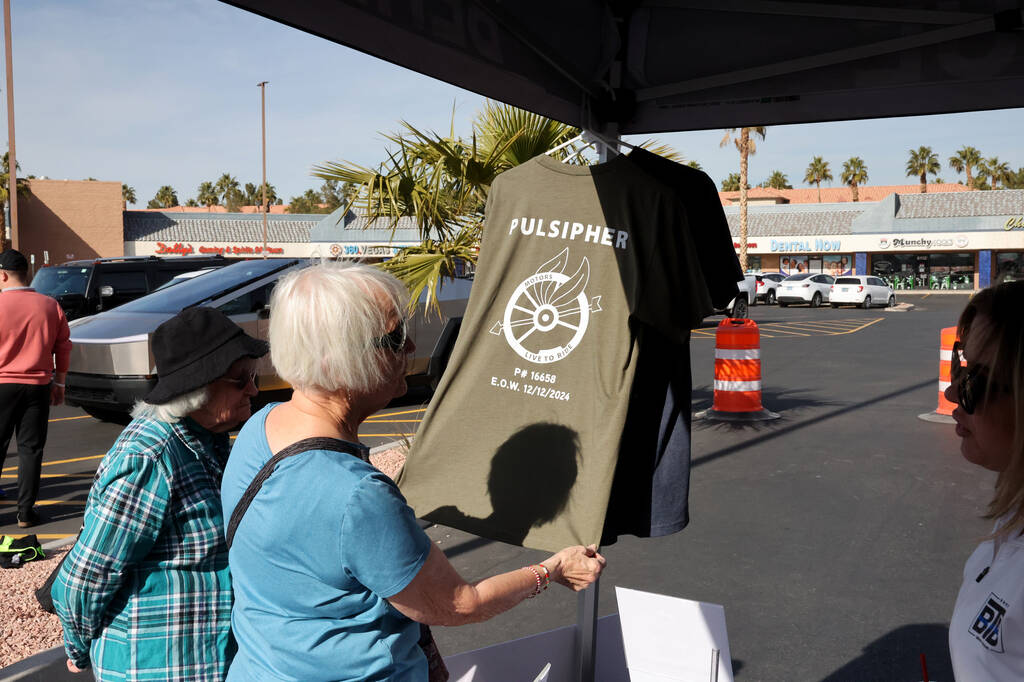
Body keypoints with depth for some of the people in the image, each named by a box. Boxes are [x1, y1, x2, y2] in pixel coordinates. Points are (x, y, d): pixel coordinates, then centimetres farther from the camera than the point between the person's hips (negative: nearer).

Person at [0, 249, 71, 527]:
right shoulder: (50, 306, 0)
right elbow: (63, 348, 6)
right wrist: (59, 383, 15)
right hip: (38, 387, 2)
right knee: (31, 449, 7)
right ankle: (26, 511, 9)